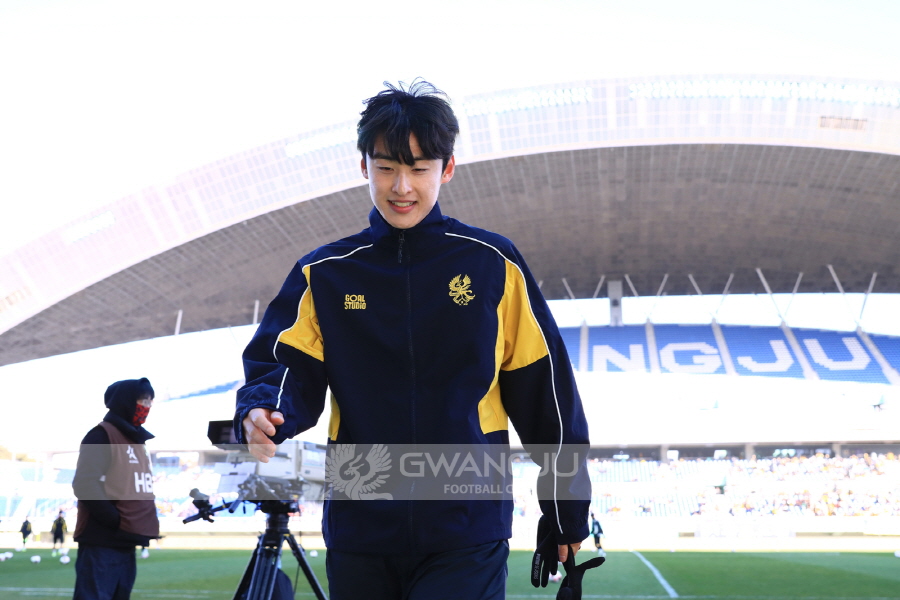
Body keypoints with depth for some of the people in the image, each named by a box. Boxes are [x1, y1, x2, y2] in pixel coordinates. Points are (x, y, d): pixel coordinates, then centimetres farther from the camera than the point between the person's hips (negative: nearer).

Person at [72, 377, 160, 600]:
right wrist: (118, 522, -17)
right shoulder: (102, 435, -6)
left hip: (126, 545, 9)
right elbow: (86, 485, -16)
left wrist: (149, 527, 8)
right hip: (102, 544, -8)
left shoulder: (137, 440, 20)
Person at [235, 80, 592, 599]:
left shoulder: (494, 265, 0)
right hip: (358, 533, 3)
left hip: (467, 539, -2)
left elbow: (546, 396, 3)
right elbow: (290, 368, -2)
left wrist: (566, 515, 7)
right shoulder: (325, 274, 6)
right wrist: (264, 411, -26)